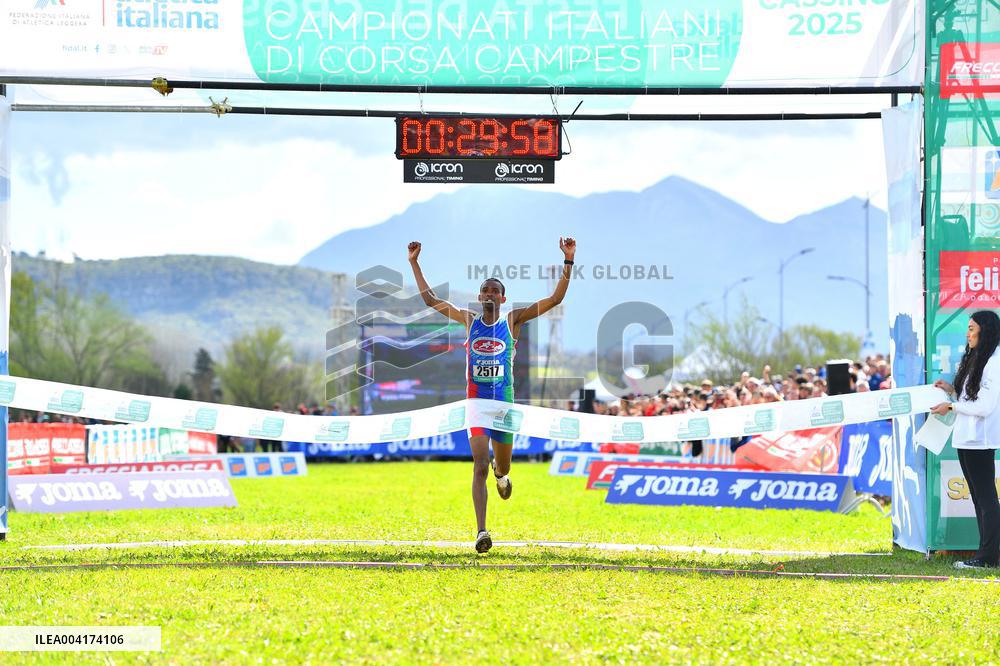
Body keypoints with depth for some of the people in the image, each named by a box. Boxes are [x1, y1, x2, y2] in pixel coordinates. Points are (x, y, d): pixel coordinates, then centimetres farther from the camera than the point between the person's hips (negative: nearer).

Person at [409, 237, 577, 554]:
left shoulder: (513, 320, 3)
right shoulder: (468, 320, 7)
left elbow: (555, 298, -2)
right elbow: (430, 299, 13)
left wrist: (568, 261, -9)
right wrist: (414, 264, 10)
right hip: (477, 401, -1)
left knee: (501, 467, 16)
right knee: (480, 467, -15)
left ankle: (501, 473, 57)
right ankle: (482, 531, -23)